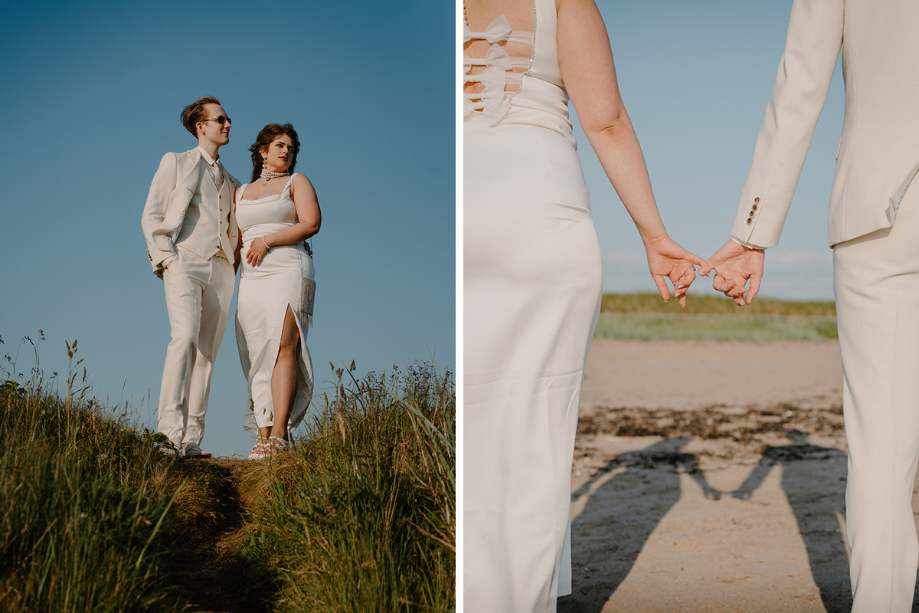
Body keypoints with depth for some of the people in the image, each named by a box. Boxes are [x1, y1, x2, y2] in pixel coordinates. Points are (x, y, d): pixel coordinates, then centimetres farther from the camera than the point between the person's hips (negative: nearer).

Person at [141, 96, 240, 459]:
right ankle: (169, 432, -31)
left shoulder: (230, 183, 28)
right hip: (184, 261, -5)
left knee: (206, 352, -3)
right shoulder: (176, 163, 14)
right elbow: (151, 215, 6)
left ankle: (191, 440, -5)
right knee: (185, 337, -25)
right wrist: (166, 258, -8)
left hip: (220, 269, 5)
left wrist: (233, 267, 9)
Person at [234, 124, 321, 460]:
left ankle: (279, 433, -25)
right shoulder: (241, 192, 24)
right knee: (258, 356, -4)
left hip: (288, 271, -5)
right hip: (251, 279, 5)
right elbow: (237, 240, 27)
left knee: (282, 346, -19)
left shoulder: (297, 182, 11)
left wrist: (267, 240, -9)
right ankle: (262, 435, -7)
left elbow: (311, 224, -3)